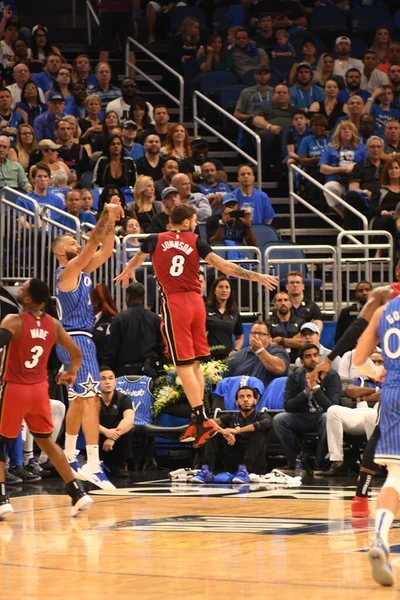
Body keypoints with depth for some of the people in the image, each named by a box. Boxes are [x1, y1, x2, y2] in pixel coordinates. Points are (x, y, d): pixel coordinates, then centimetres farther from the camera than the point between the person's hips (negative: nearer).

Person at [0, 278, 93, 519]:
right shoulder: (53, 324, 3)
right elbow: (76, 353, 9)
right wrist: (71, 373, 28)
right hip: (40, 390, 5)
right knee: (46, 442, 20)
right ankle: (78, 493, 14)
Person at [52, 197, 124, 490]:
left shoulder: (81, 271, 14)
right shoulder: (67, 272, -11)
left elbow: (104, 251, 14)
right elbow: (92, 245, -20)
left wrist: (111, 223, 3)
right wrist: (105, 217, -20)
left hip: (82, 339, 10)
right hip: (76, 339, -10)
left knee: (80, 398, 20)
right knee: (91, 398, -18)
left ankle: (69, 457, 33)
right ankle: (93, 465, -25)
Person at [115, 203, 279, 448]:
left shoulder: (155, 240, 7)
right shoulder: (196, 242, 4)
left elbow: (137, 260, 28)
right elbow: (222, 265, -6)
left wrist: (126, 272, 51)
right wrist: (256, 276, -1)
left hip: (173, 303, -2)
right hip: (196, 301, 2)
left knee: (184, 364, -4)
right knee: (195, 363, 13)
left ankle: (203, 420, -13)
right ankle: (198, 421, 13)